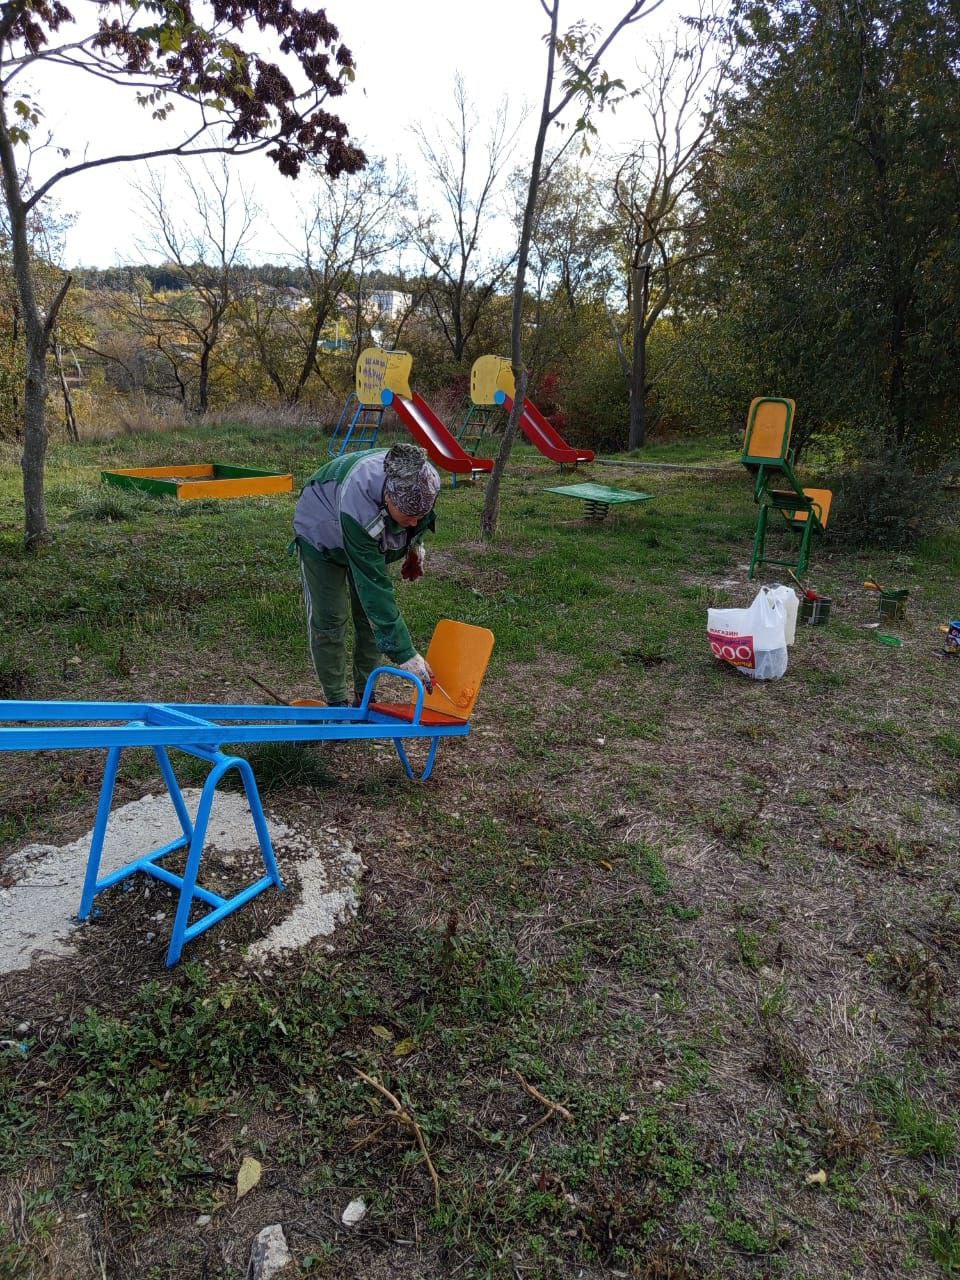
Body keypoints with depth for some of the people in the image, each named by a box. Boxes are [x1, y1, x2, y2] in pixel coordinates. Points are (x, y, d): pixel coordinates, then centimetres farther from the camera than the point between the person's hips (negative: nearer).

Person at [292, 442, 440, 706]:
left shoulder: (422, 481, -33)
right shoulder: (356, 505, -49)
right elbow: (375, 586, -48)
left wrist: (416, 544, 4)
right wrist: (404, 654, -48)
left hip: (371, 538, 5)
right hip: (322, 534, -5)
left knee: (370, 617, 3)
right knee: (329, 620, -6)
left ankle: (364, 697, 15)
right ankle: (337, 703, 7)